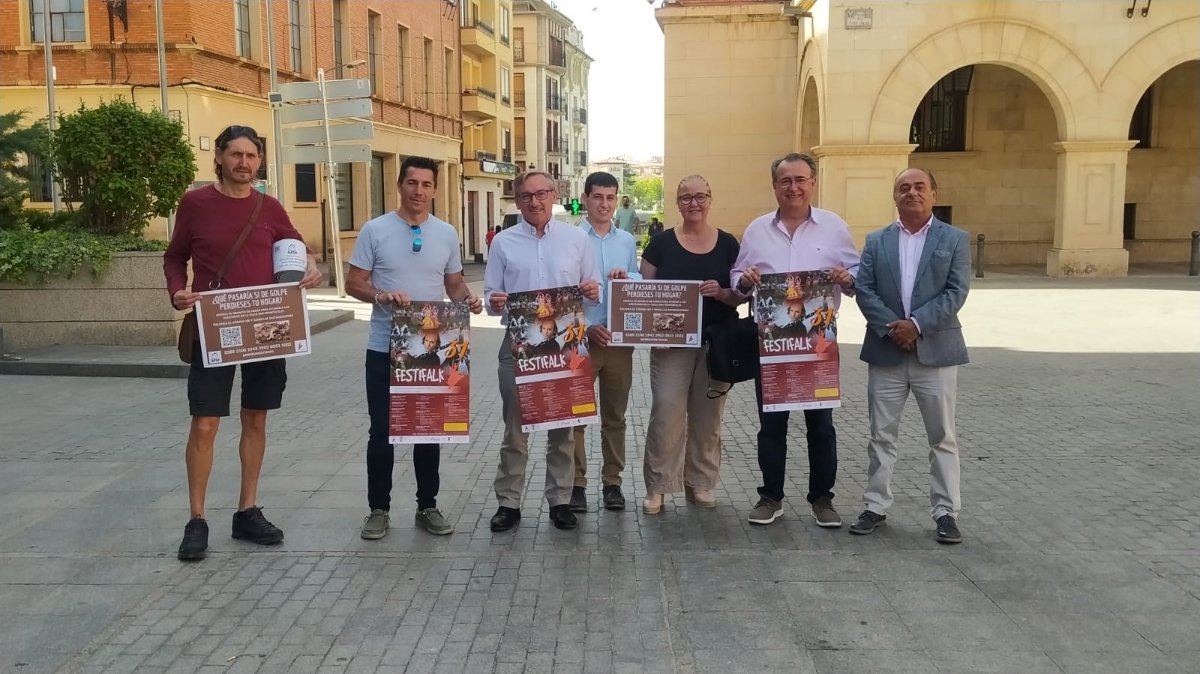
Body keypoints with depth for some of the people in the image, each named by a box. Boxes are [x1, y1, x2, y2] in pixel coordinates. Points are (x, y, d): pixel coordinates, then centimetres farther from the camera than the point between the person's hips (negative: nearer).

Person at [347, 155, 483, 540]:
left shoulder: (447, 234, 4)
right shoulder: (375, 230, -4)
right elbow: (354, 283, -3)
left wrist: (467, 300, -10)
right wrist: (381, 296, -22)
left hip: (432, 348, 3)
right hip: (384, 348, -2)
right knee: (382, 430, 5)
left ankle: (427, 507, 24)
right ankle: (378, 509, 19)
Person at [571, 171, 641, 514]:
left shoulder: (627, 240, 11)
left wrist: (625, 277, -11)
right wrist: (585, 327, -16)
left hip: (620, 339, 4)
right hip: (581, 338, -3)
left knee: (615, 416, 11)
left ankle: (612, 481, 21)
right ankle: (577, 483, 12)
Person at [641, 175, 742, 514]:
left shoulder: (728, 244, 5)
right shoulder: (661, 243, 1)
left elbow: (743, 293, 6)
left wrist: (723, 293, -16)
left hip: (718, 343, 2)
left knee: (708, 416, 10)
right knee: (666, 412, -7)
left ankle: (701, 482, 23)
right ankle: (657, 485, 6)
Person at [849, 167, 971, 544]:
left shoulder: (955, 239, 3)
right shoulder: (876, 241, 8)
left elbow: (956, 292, -7)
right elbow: (864, 290, -1)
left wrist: (916, 323, -17)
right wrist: (891, 327, -14)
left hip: (936, 352, -1)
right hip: (886, 353, 2)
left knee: (942, 437, 4)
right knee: (881, 436, 8)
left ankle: (946, 512, 13)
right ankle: (876, 506, 18)